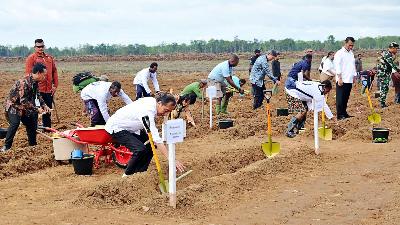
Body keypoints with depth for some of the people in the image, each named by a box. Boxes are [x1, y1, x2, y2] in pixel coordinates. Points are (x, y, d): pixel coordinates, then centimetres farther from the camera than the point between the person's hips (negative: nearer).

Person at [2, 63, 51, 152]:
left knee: (31, 124, 11)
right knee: (15, 123, -25)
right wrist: (37, 109, -26)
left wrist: (44, 105, -2)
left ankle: (33, 145, 26)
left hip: (24, 107, 9)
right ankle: (6, 146, -20)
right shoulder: (24, 82, -31)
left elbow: (38, 95, 12)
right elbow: (24, 101, -31)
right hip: (13, 105, -9)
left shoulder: (35, 82, -3)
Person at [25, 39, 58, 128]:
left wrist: (55, 85, 7)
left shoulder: (49, 58, 13)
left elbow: (54, 71, 15)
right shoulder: (31, 58, -4)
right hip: (38, 90, -5)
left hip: (49, 90, 5)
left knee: (47, 111, 12)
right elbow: (28, 74, -9)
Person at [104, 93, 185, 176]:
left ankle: (140, 172, 11)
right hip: (116, 128, -10)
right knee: (140, 149, -27)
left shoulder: (152, 101, -8)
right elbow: (157, 139, -41)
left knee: (151, 144, 4)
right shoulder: (148, 111, -34)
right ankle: (127, 175, -7)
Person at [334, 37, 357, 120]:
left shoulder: (351, 54, 17)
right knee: (340, 98, -5)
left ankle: (344, 113, 17)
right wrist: (339, 78, -17)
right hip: (342, 80, -7)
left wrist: (354, 77, 17)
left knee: (346, 98, 10)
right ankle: (340, 115, -4)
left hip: (349, 80, 7)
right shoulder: (339, 53, -6)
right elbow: (337, 66, -12)